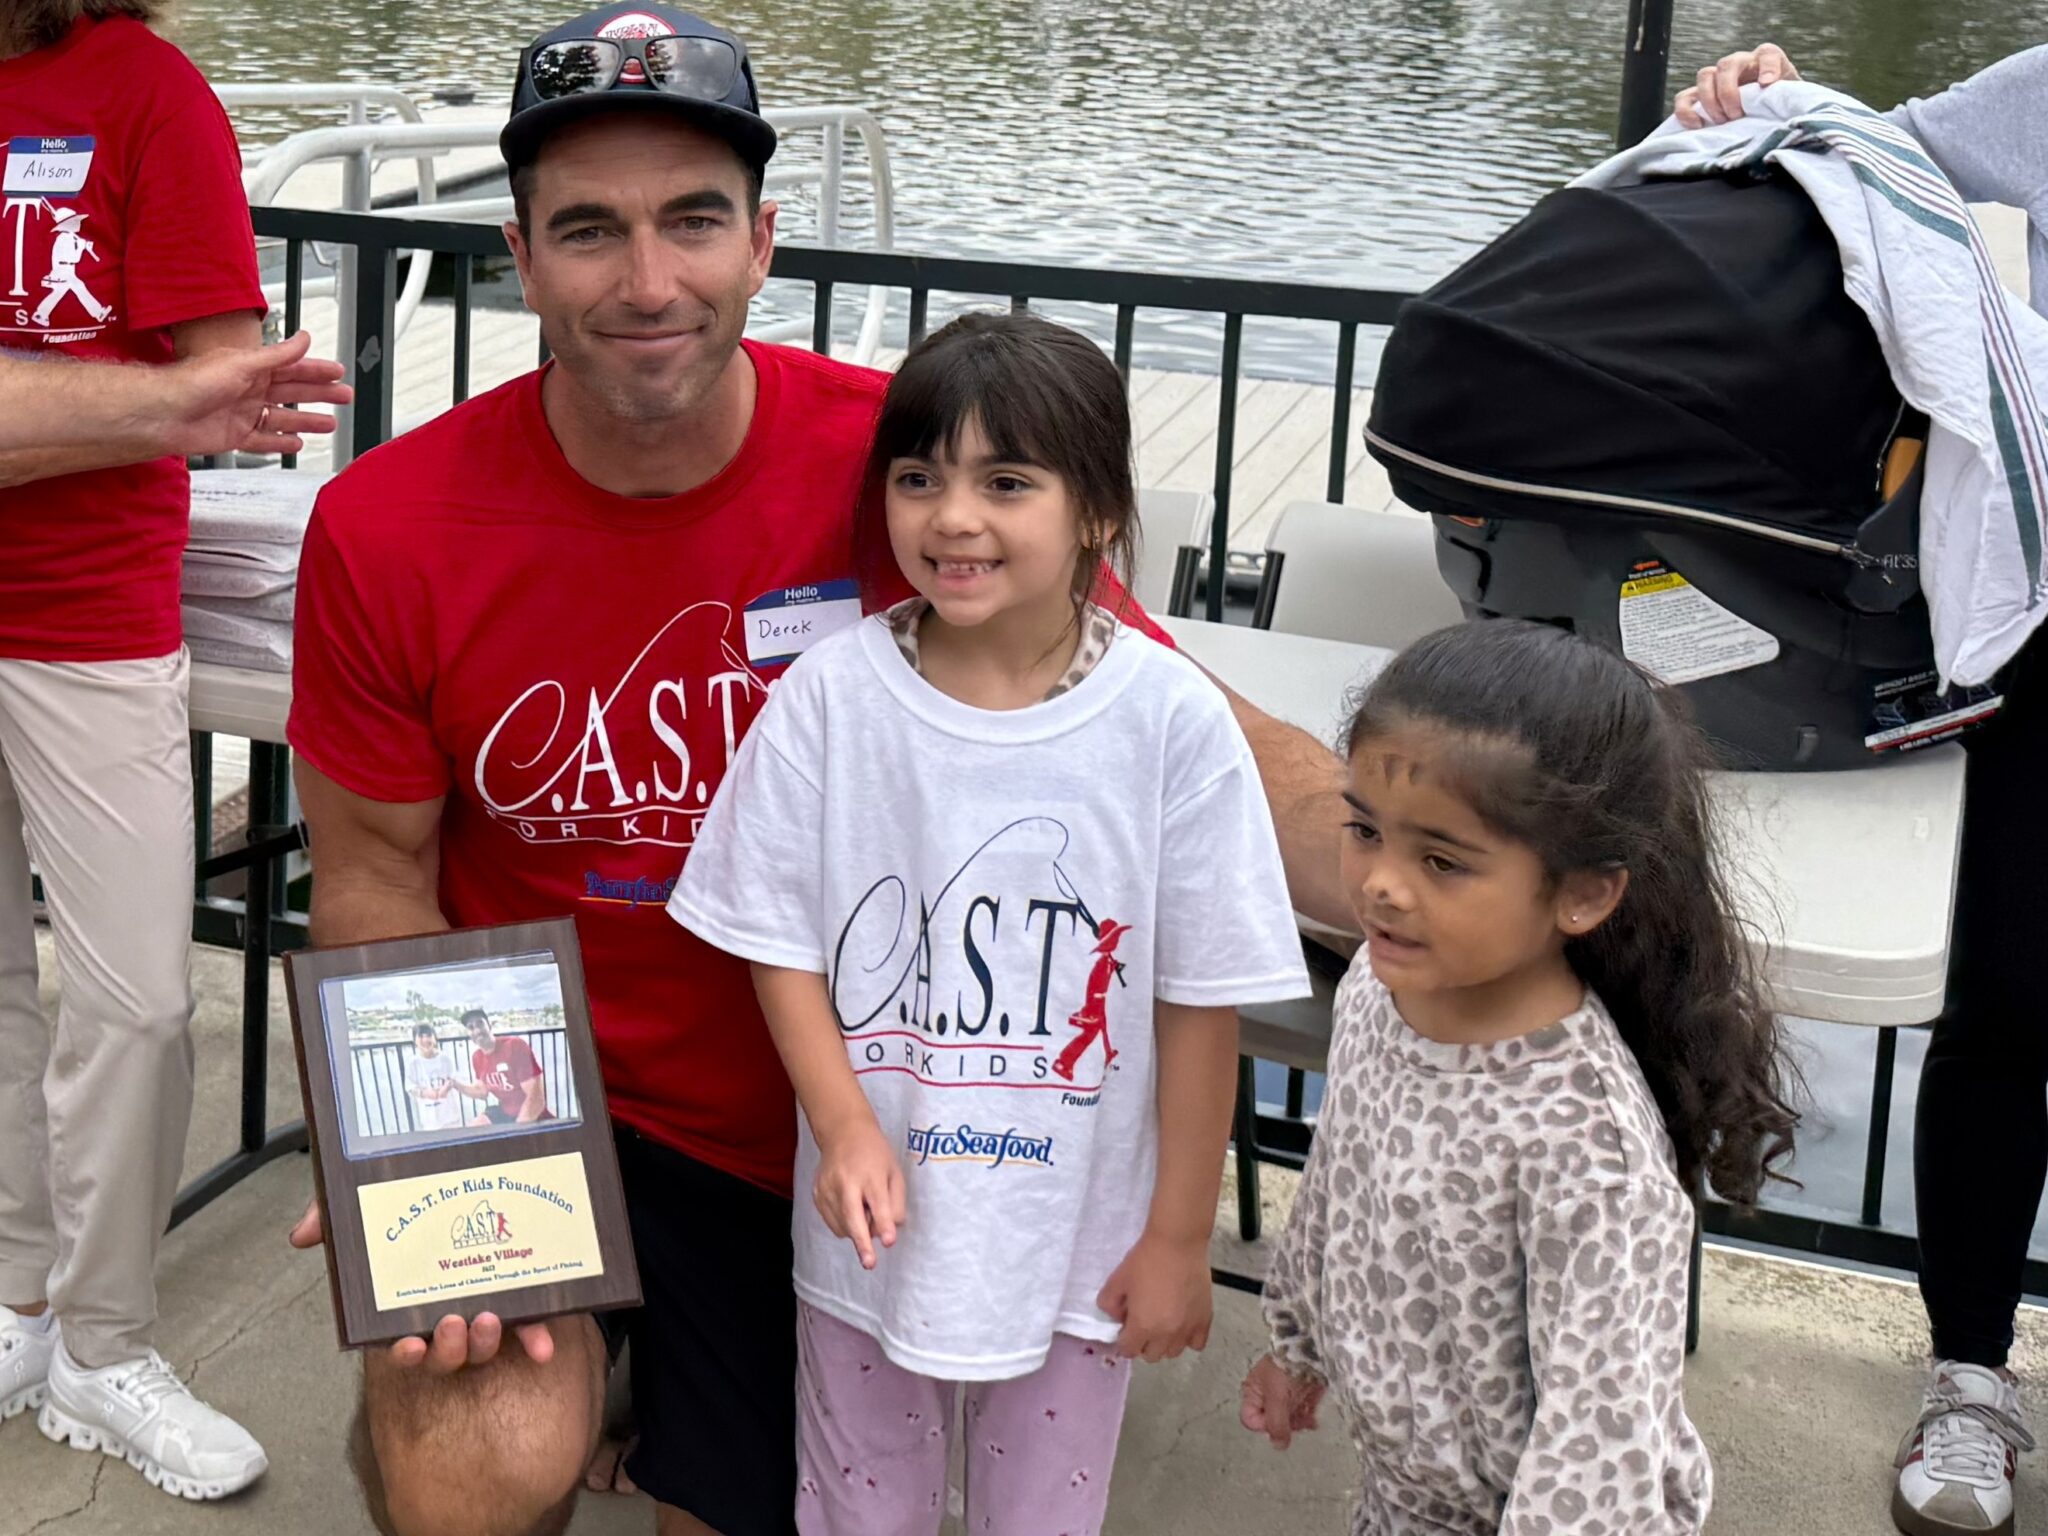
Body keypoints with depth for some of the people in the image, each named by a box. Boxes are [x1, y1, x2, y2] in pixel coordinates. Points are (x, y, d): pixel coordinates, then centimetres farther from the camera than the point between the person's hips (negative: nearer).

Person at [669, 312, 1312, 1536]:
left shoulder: (1172, 720, -14)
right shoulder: (831, 694, -11)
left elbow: (1201, 1000, -8)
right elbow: (780, 941, -4)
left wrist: (1179, 1238, -3)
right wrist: (846, 1125, -18)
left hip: (1076, 1238, -1)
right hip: (871, 1219, 1)